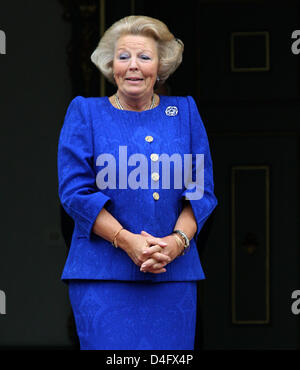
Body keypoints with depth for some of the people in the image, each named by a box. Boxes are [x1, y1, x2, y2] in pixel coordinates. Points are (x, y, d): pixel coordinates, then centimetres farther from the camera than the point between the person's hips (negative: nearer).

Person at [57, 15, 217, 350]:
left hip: (174, 271, 2)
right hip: (103, 274, -2)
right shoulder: (85, 113, 6)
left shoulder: (184, 112, 12)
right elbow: (76, 192, -2)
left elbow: (201, 191, 8)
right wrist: (126, 240, -14)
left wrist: (177, 241, -10)